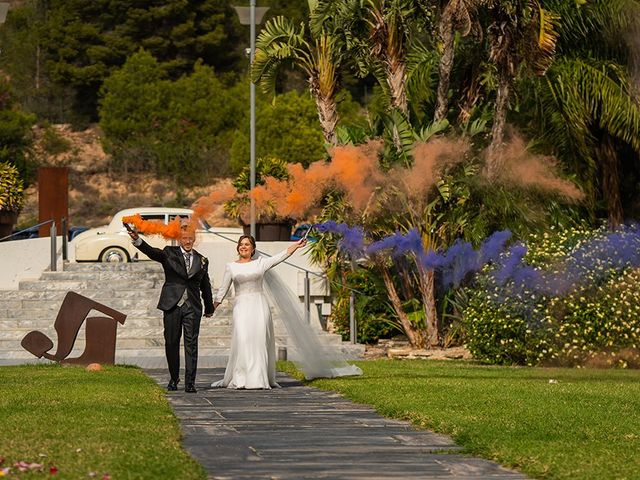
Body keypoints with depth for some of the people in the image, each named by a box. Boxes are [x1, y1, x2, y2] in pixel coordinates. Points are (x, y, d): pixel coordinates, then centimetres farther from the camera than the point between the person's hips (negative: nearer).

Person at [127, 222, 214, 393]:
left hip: (192, 308, 1)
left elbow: (205, 286, 22)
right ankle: (174, 379, 20)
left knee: (191, 345, -6)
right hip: (172, 305, -1)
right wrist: (137, 240, -32)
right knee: (171, 343, 5)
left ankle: (190, 382, -6)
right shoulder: (169, 253, 5)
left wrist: (209, 308, 31)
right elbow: (151, 251, -13)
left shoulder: (202, 260, 13)